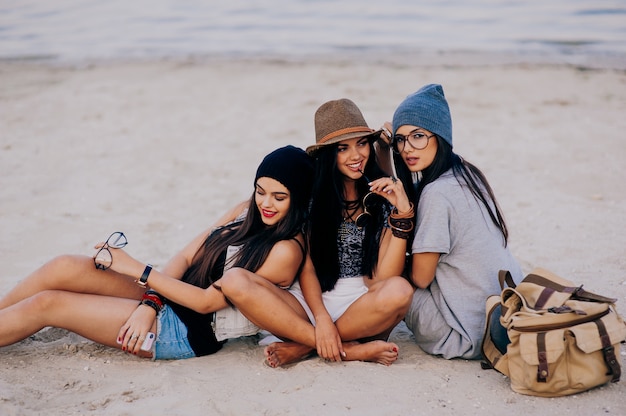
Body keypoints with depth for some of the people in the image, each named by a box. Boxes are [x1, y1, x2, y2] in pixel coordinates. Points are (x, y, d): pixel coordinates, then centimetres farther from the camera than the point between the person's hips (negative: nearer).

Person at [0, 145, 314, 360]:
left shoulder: (286, 251, -18)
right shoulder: (248, 211, 4)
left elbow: (207, 301, -18)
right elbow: (186, 257, 2)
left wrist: (137, 270, -17)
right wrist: (150, 304, -14)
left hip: (187, 331, -7)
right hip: (168, 299, 7)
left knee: (45, 304, -9)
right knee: (63, 268, -10)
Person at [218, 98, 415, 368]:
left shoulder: (384, 195, -1)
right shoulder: (311, 192, 2)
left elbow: (385, 277, -10)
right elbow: (306, 267, 0)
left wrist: (403, 213, -20)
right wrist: (321, 319, -17)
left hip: (362, 307, -1)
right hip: (309, 301, 1)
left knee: (399, 290, -34)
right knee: (234, 281, -24)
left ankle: (305, 347, -16)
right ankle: (352, 350, -25)